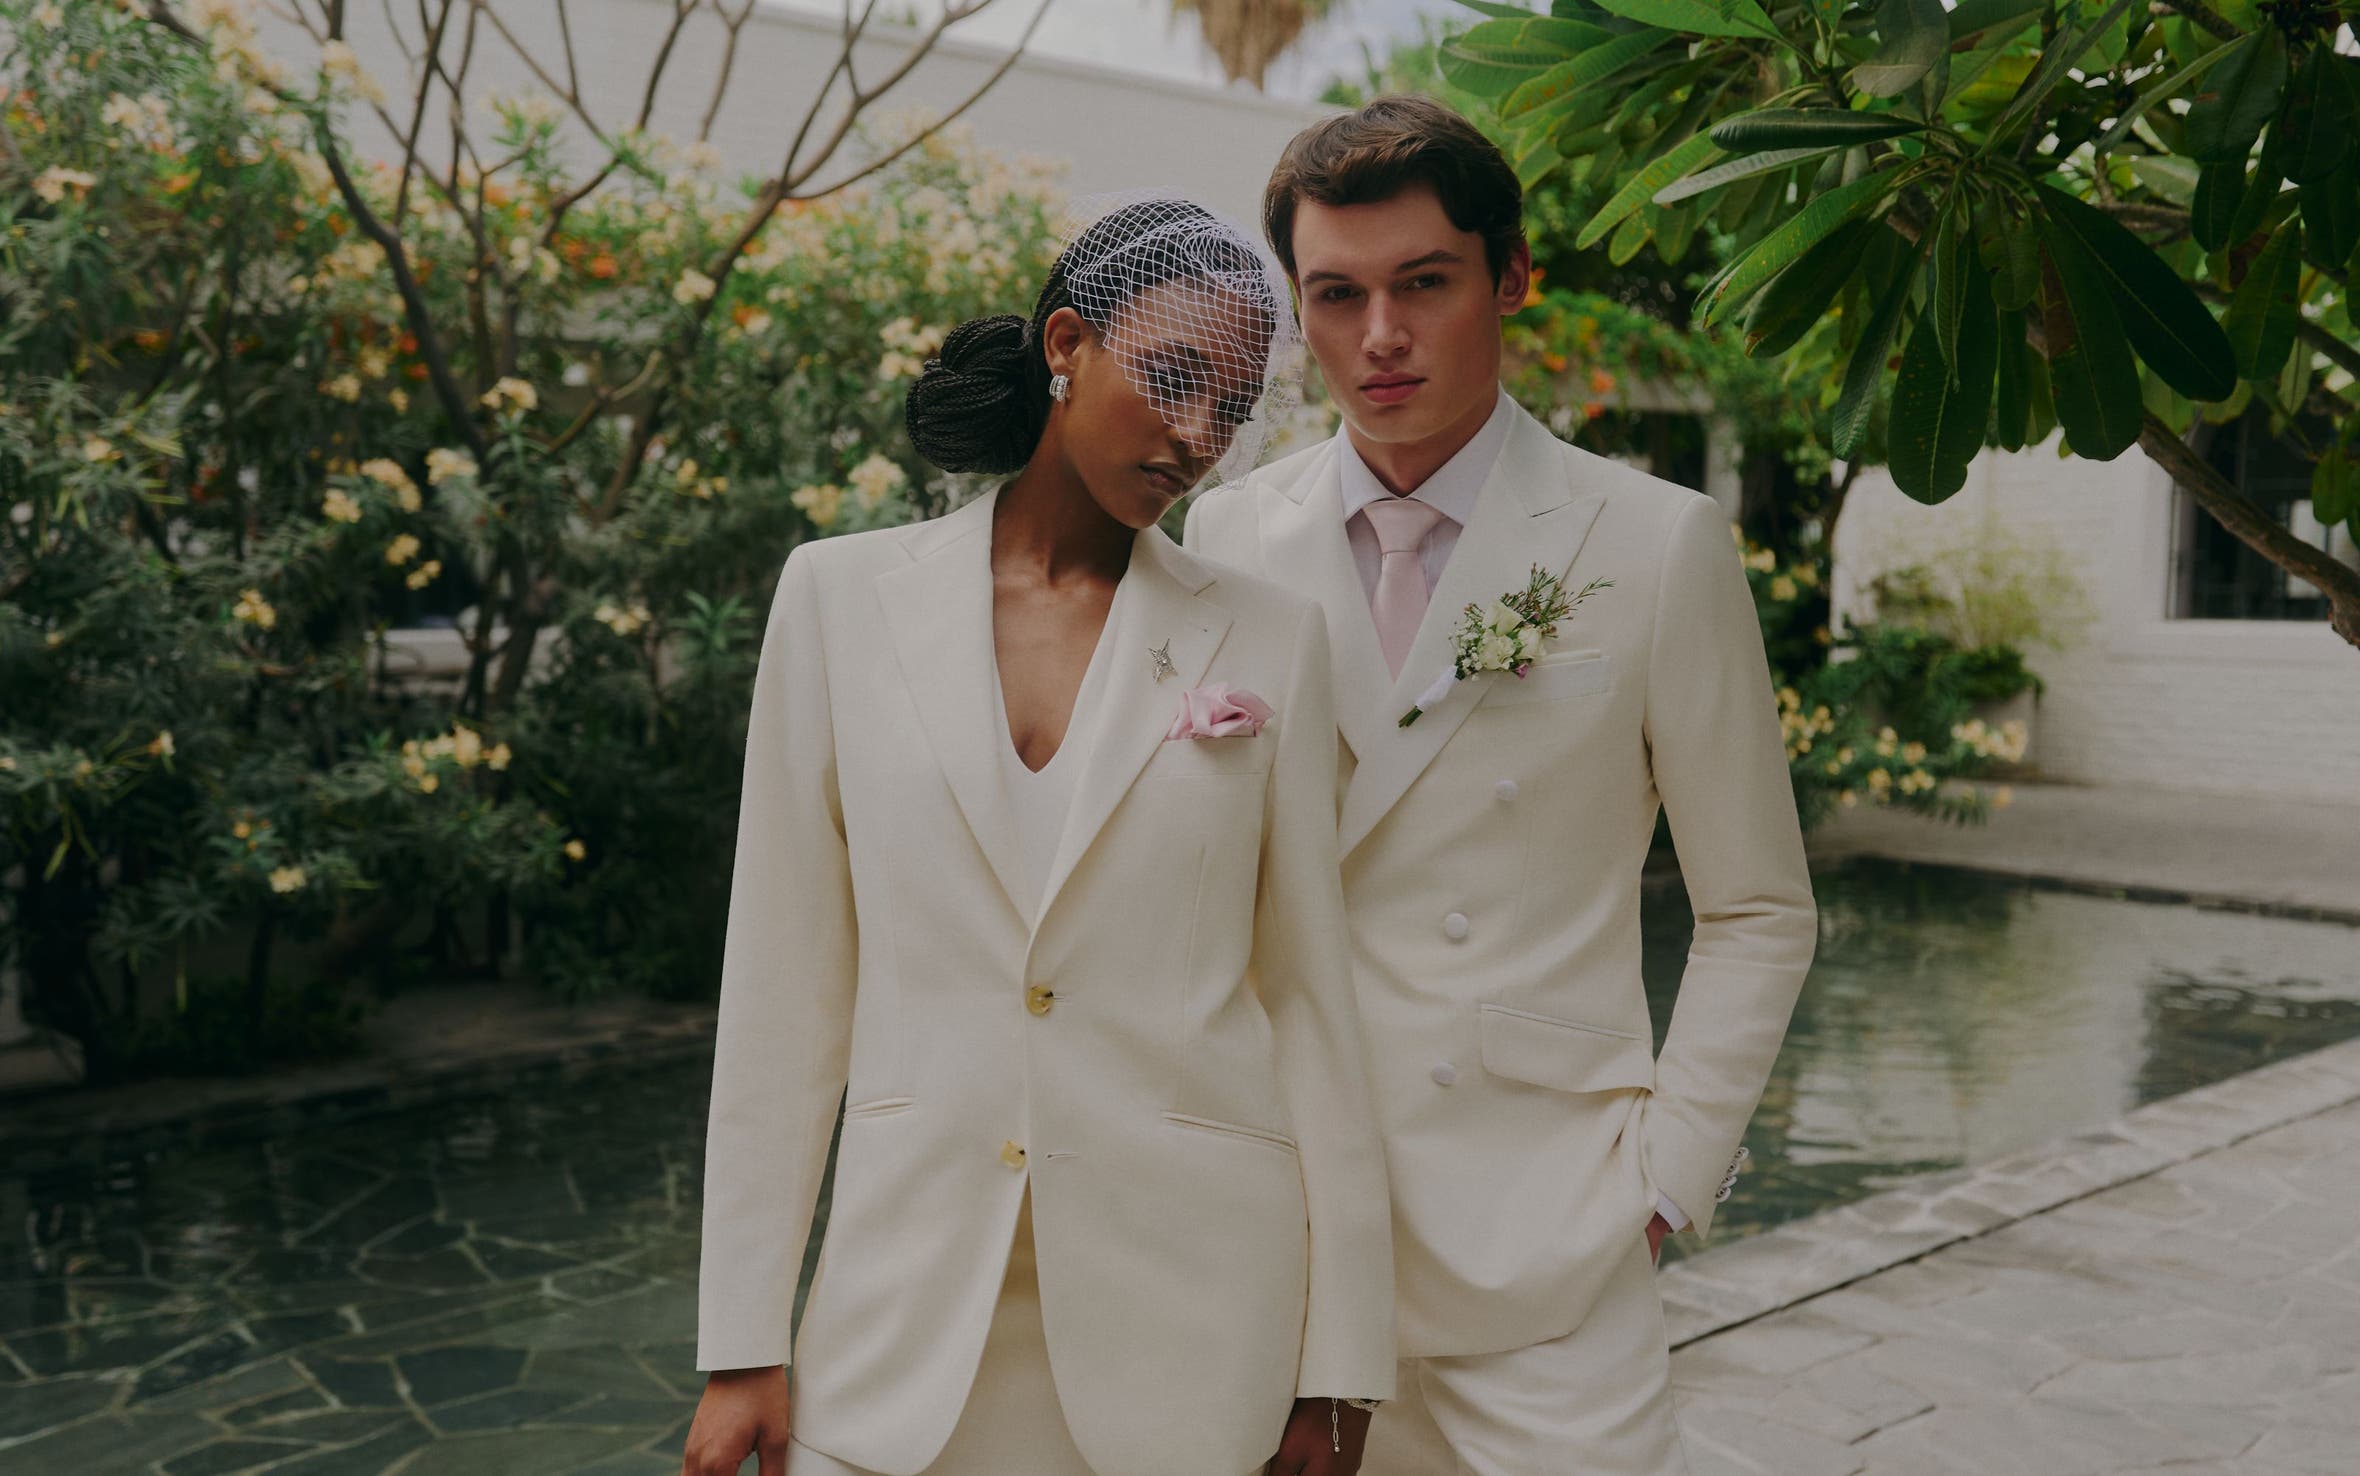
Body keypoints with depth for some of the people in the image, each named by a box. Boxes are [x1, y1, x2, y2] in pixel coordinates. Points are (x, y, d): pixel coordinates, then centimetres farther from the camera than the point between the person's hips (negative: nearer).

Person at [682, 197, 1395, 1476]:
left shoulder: (1270, 638, -1)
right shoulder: (843, 594, -1)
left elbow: (1309, 993, 1)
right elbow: (785, 983, 0)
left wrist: (1341, 1357, 0)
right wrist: (741, 1345, -1)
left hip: (1191, 1306, 0)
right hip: (912, 1305, 0)